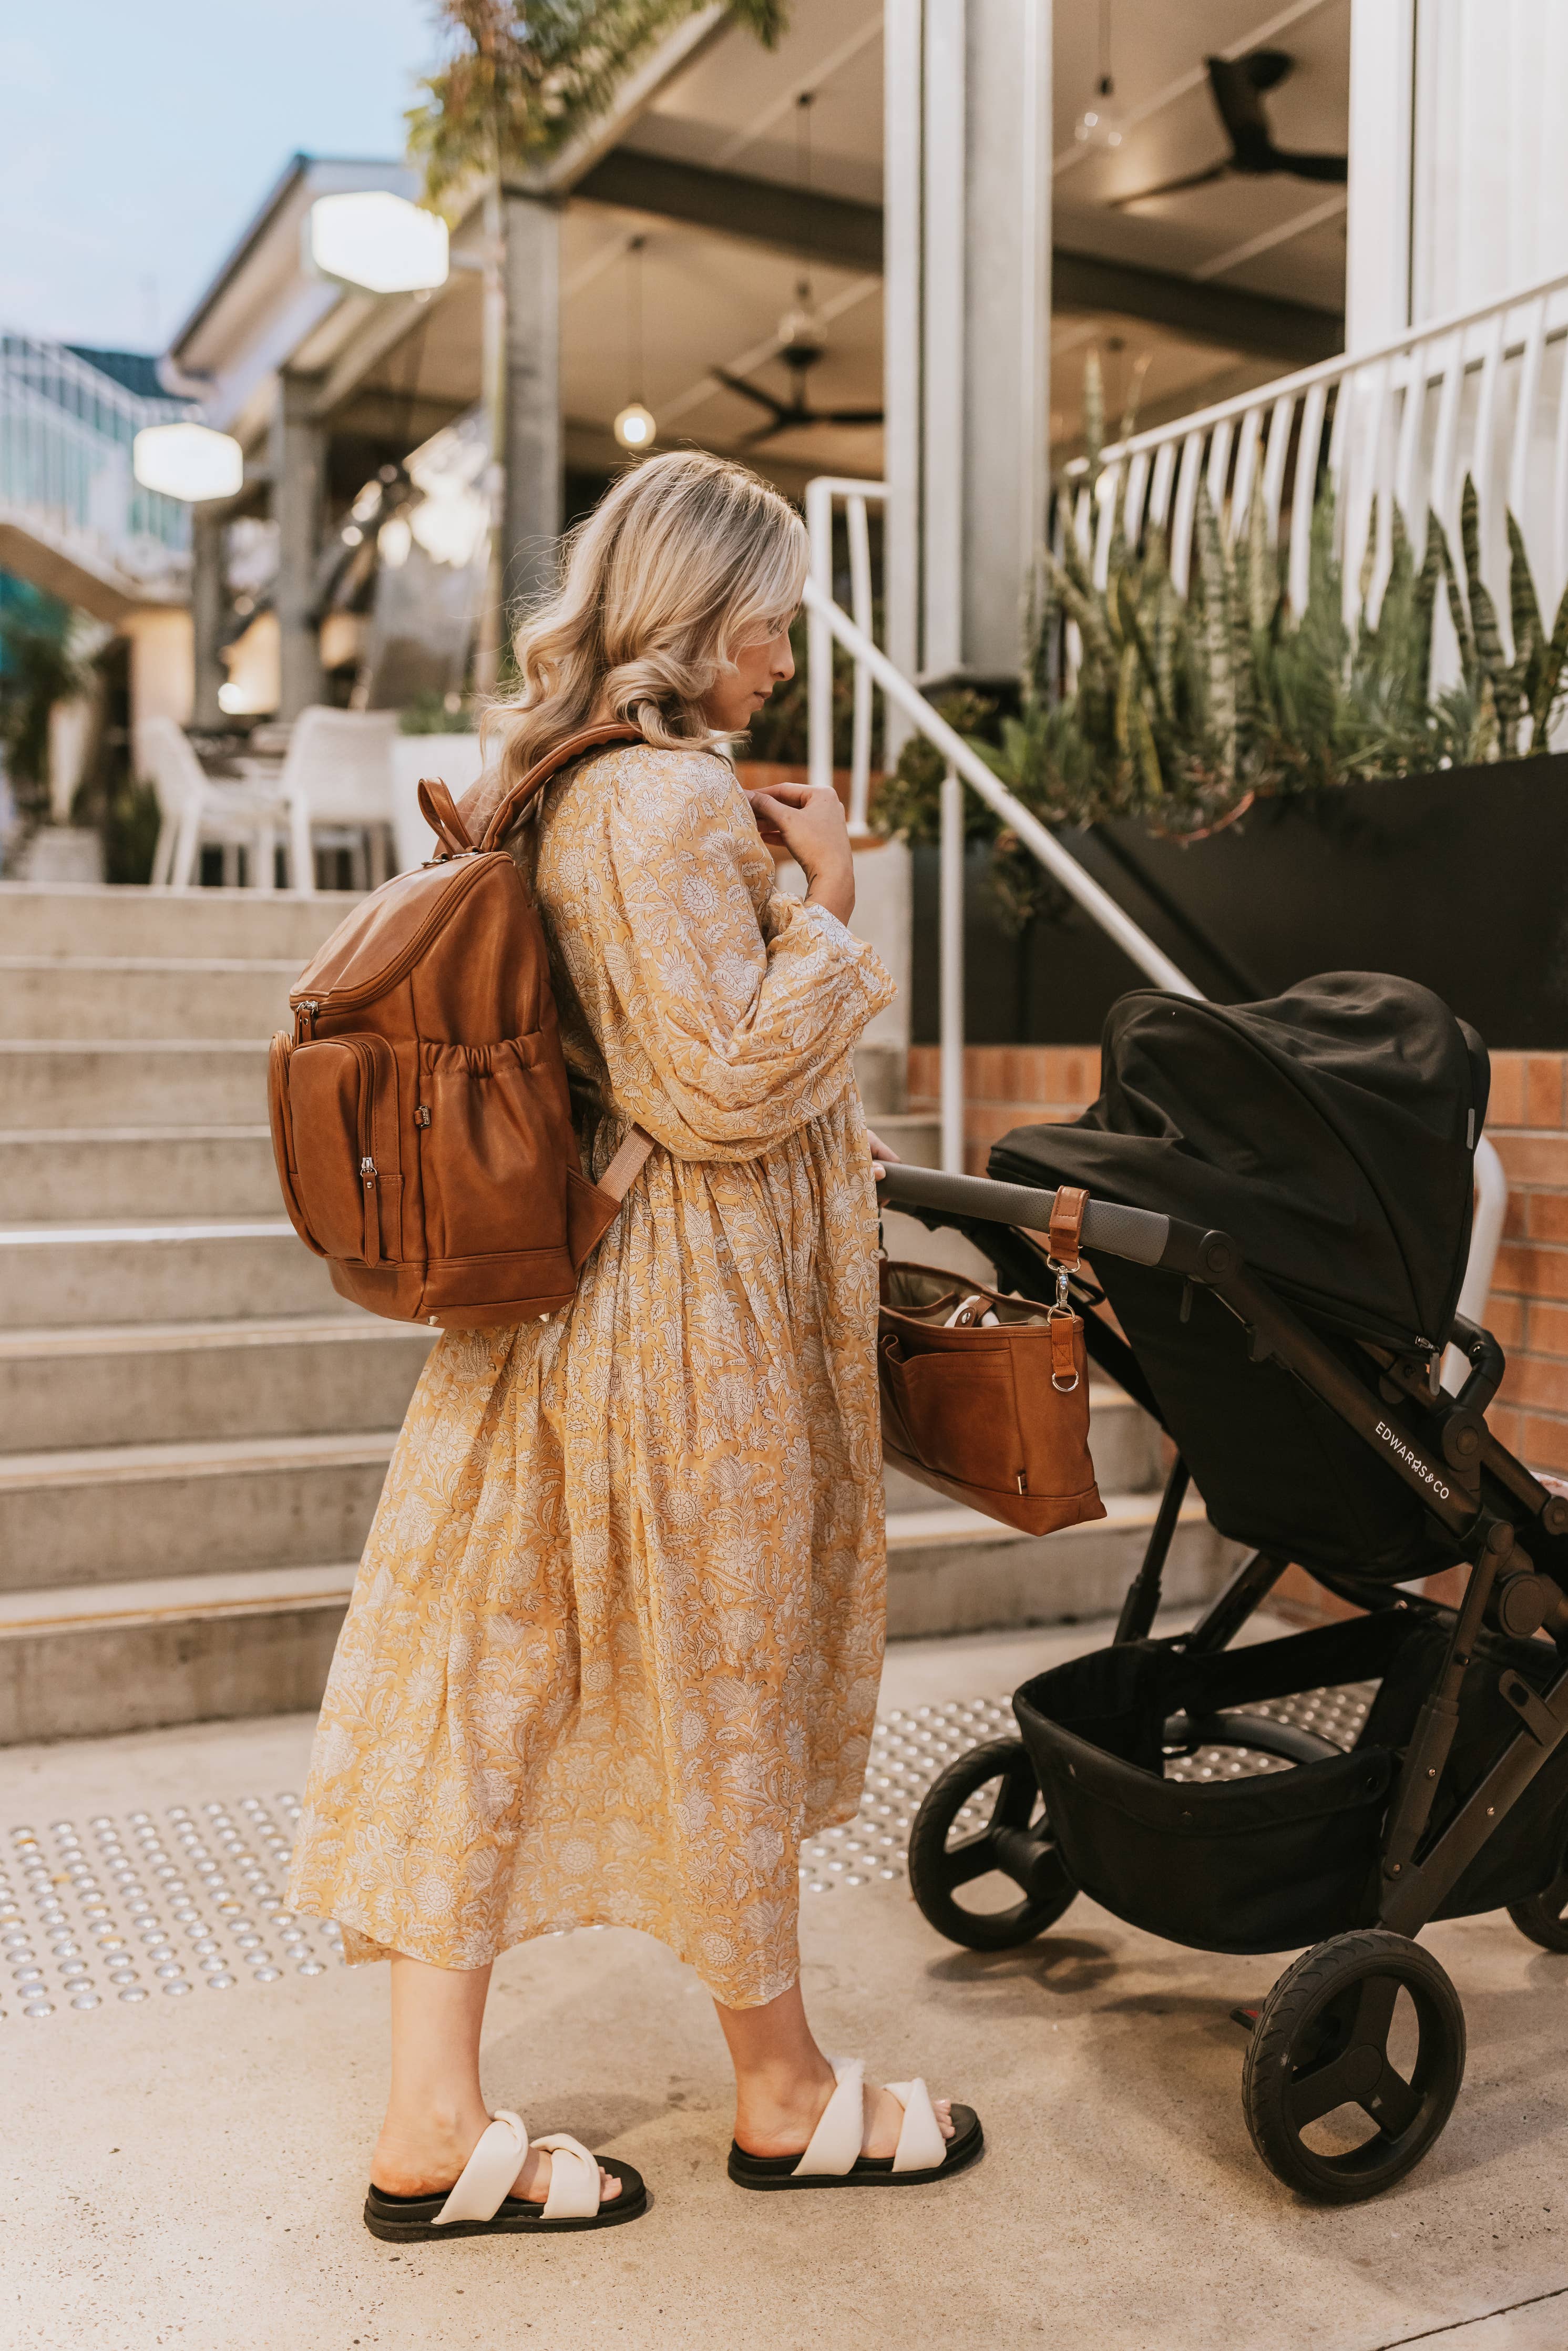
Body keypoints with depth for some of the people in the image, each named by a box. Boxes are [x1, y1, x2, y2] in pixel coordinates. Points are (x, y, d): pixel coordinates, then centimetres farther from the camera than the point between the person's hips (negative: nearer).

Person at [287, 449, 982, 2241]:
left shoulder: (557, 791, 12)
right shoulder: (677, 802, -18)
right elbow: (729, 1087, -20)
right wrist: (825, 905, -10)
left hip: (572, 1278, 9)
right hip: (696, 1308, -9)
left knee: (503, 1679, 9)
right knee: (720, 1689, 6)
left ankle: (430, 2123, 20)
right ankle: (782, 2092, 28)